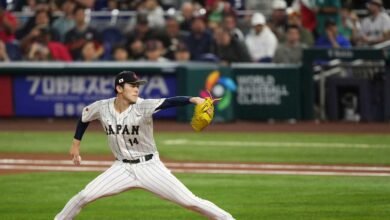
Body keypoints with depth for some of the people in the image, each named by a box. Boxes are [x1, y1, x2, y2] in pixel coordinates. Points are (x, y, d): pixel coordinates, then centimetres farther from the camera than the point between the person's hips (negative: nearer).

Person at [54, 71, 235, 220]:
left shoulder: (142, 107, -19)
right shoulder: (101, 107, -9)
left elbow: (169, 102, -37)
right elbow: (84, 118, 14)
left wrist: (193, 99, -53)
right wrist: (76, 144, 18)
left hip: (149, 166, -2)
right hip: (122, 167, 2)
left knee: (188, 200, -9)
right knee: (84, 196, -7)